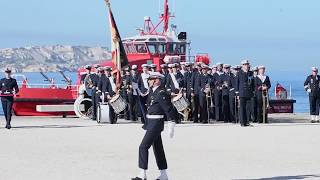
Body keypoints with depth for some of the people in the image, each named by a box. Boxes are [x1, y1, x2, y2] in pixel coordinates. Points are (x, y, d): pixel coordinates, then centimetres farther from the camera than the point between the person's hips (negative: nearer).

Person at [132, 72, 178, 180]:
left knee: (143, 147, -11)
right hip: (151, 123, 10)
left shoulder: (161, 93, -18)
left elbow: (169, 109, -19)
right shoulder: (153, 92, 11)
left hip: (155, 124, -10)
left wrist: (171, 126, -20)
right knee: (158, 149, 14)